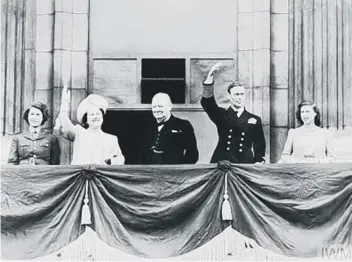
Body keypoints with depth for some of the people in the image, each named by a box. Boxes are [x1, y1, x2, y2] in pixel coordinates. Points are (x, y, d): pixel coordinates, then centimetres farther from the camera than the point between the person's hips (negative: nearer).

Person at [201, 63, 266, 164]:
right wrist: (210, 76, -17)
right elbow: (207, 102, -7)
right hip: (221, 164, -1)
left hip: (245, 165, 1)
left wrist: (259, 162, -3)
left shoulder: (255, 120, 11)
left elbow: (259, 146, 13)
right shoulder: (221, 115, 8)